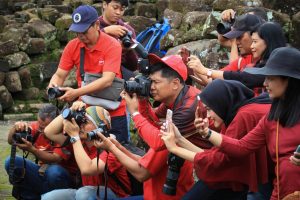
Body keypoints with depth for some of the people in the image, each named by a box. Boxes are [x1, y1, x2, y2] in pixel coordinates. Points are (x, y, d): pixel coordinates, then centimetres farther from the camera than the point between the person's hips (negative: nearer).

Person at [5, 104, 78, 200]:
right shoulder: (37, 127, -5)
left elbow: (55, 159, -28)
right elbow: (11, 141, -6)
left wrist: (32, 149, -40)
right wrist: (16, 127, -28)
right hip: (41, 172, 5)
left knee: (54, 171, -39)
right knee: (11, 161, -15)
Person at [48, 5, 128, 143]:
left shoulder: (112, 46, -16)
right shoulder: (72, 46, -3)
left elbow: (107, 80, -26)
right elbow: (59, 75, -1)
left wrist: (76, 92, -36)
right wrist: (53, 86, -26)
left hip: (112, 112, -3)